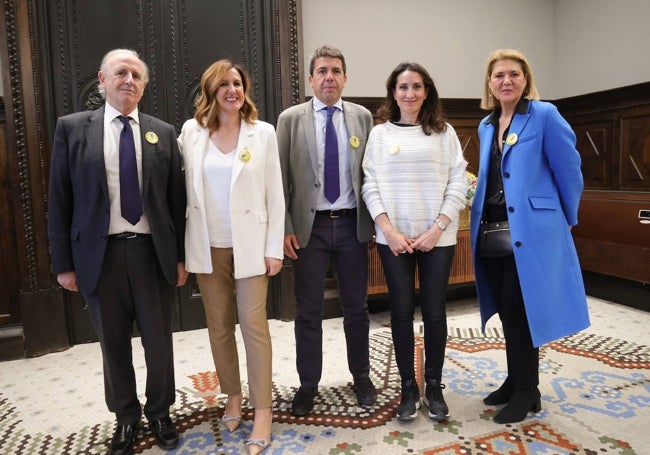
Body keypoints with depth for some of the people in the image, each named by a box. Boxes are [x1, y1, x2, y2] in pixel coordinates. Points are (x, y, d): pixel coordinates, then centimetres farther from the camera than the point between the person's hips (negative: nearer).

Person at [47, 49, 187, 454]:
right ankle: (127, 417, 36)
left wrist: (181, 255, 2)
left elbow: (177, 199, 4)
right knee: (114, 345, 14)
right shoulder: (73, 127, 1)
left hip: (153, 252, 1)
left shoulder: (164, 133, 4)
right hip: (101, 254, 0)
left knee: (159, 341, 12)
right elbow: (60, 201, 1)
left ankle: (160, 413, 35)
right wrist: (64, 262, -1)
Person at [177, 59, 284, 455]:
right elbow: (184, 187, 6)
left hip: (249, 244, -2)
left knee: (254, 325, -1)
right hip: (207, 246, 3)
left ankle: (263, 413, 11)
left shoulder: (263, 132, -1)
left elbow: (275, 193, -2)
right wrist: (182, 245, 4)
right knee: (219, 325, 11)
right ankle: (233, 397, 30)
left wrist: (274, 247, -5)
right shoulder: (191, 131, 3)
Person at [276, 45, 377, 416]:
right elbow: (281, 178, 0)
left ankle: (361, 376, 32)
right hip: (309, 226, -1)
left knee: (357, 307, 12)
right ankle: (308, 384, 25)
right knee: (309, 311, 8)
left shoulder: (362, 117, 6)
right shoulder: (291, 119, 1)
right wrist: (285, 227, -6)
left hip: (353, 225, 2)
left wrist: (374, 220, 2)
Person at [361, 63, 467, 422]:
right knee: (401, 312, 5)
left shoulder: (444, 132, 6)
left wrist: (437, 228, -10)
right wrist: (389, 230, -10)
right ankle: (408, 387, 22)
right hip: (394, 237, 0)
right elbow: (370, 185, 1)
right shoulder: (380, 133, 6)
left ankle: (434, 386, 24)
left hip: (437, 237, 0)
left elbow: (459, 182, 1)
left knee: (434, 312, 5)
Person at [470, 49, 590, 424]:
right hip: (492, 231, 7)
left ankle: (526, 393, 16)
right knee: (507, 312, 14)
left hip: (530, 231, -6)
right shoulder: (486, 126, 14)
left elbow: (569, 170, -4)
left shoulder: (544, 115, -6)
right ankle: (515, 381, 30)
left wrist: (568, 221, 2)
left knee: (521, 313, -1)